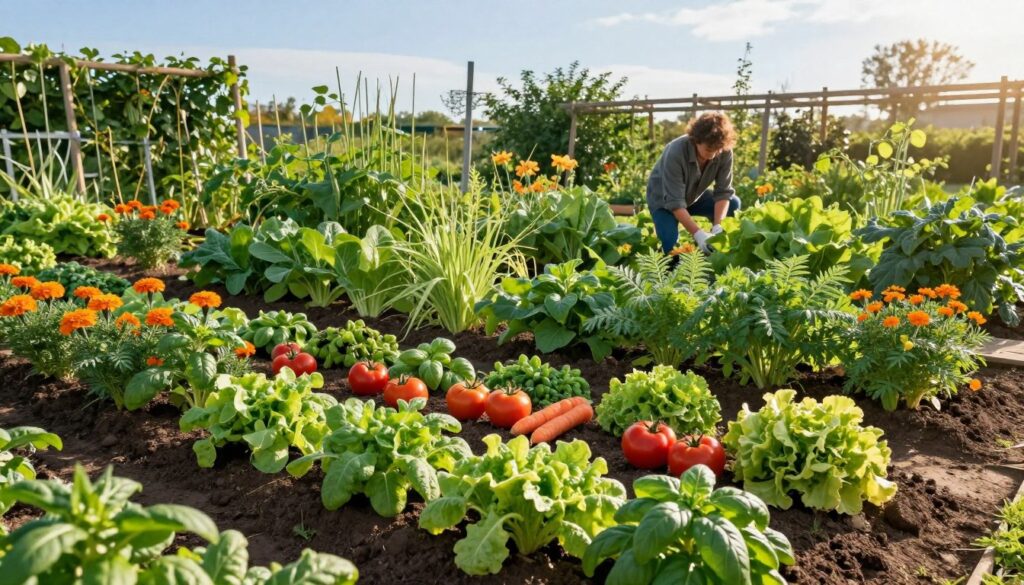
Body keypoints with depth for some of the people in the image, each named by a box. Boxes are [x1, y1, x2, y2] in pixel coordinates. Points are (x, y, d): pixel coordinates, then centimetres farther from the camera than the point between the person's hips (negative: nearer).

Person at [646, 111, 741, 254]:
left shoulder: (725, 152, -24)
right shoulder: (676, 152, -35)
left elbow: (723, 192, -19)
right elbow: (675, 202, -35)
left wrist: (717, 227, -34)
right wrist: (698, 233, -43)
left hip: (695, 195, 5)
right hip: (664, 199, -5)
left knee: (733, 204, -15)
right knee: (671, 245, -25)